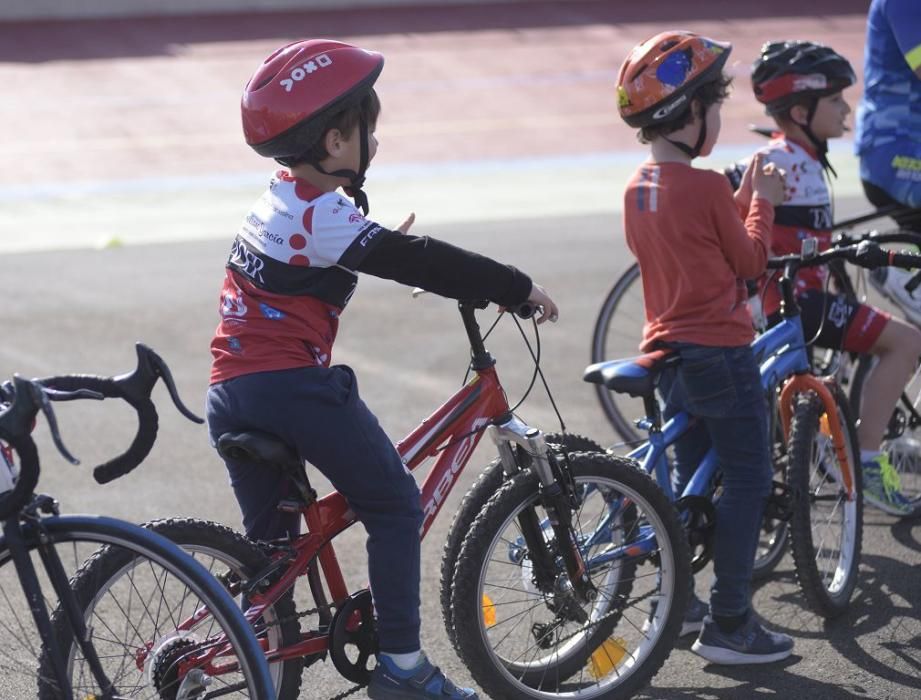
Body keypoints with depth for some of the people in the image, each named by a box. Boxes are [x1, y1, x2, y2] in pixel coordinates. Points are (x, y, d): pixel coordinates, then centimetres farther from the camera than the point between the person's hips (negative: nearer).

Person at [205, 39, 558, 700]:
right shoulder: (324, 216, -13)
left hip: (231, 393, 9)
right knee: (395, 506, 3)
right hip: (295, 386, -9)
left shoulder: (280, 199, 16)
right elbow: (420, 263, -16)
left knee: (271, 537, 19)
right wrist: (517, 287, -12)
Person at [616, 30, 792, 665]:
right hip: (721, 352, -8)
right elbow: (751, 261, -7)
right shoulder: (706, 187, -18)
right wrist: (762, 201, 6)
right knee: (748, 482, 0)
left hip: (668, 350, 8)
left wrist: (744, 195, 14)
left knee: (690, 478, 19)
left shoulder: (638, 188, 6)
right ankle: (729, 624, 1)